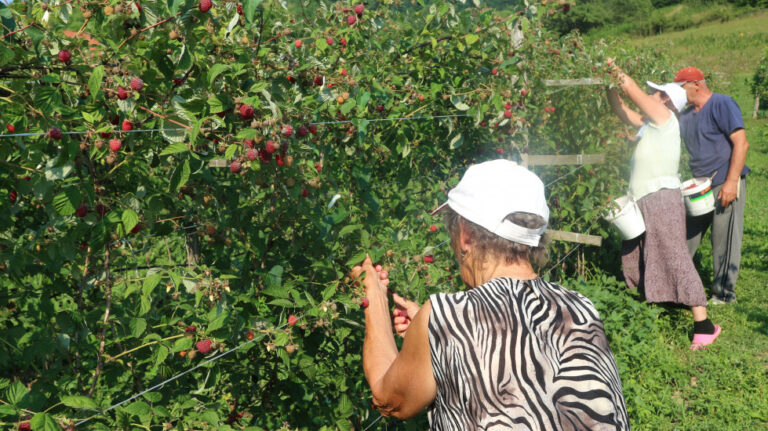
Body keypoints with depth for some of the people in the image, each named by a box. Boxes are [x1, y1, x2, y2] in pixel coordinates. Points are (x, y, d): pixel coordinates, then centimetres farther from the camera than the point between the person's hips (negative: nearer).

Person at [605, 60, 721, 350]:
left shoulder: (665, 117, -4)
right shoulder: (648, 124, 18)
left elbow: (633, 90, -9)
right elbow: (620, 108, 22)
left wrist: (615, 70, 1)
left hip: (661, 199, -10)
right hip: (645, 202, 10)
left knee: (676, 260, -12)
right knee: (632, 259, 13)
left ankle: (704, 325, -11)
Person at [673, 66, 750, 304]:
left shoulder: (722, 104, -9)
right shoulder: (686, 115, 14)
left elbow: (741, 143, -15)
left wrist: (731, 182, -20)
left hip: (725, 185, -7)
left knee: (724, 241, -1)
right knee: (685, 238, 8)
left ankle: (724, 294, 10)